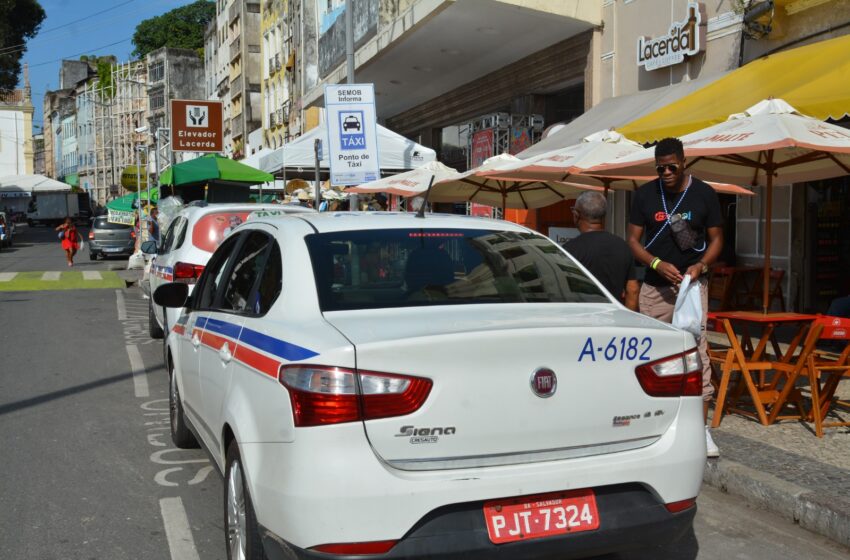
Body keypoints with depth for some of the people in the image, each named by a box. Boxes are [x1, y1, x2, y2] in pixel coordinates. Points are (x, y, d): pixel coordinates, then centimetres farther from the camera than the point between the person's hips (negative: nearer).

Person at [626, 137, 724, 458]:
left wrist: (701, 265, -13)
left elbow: (716, 239, 7)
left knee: (697, 350, -9)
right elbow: (633, 241, 5)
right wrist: (658, 264, -13)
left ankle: (701, 428, -5)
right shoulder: (644, 195, 3)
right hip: (655, 287, 2)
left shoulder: (704, 194, 2)